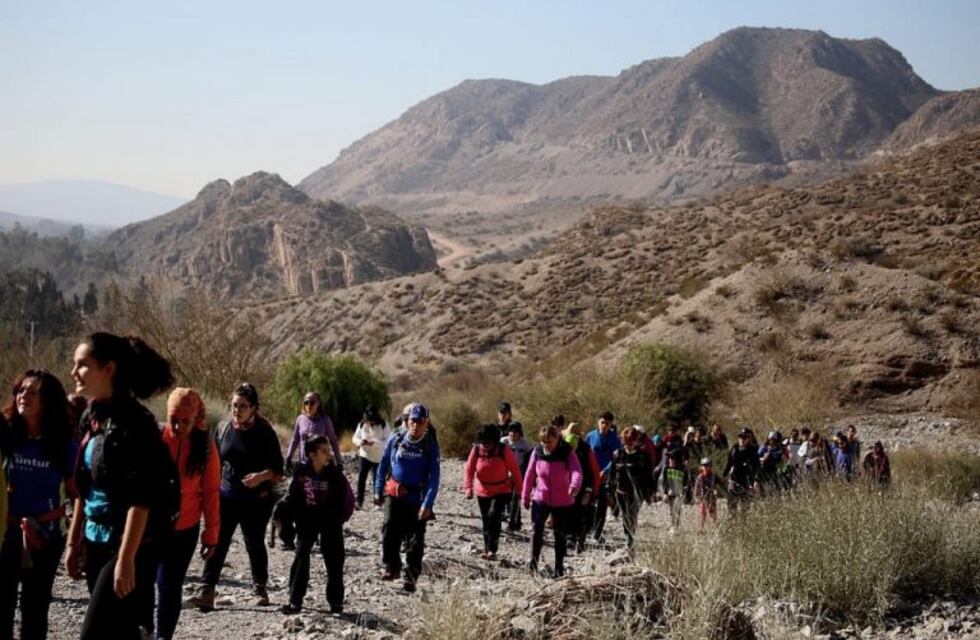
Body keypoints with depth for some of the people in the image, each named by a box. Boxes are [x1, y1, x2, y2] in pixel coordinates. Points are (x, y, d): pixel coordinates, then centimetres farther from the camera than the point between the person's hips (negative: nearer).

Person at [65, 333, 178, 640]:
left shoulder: (133, 422, -17)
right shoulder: (91, 416, 8)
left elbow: (141, 499, -21)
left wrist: (126, 558, -22)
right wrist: (74, 541, 16)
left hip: (131, 545, -8)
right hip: (97, 542, 8)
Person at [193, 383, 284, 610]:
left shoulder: (264, 432, -7)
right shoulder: (223, 429, 3)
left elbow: (277, 469, -6)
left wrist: (261, 476, -25)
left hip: (256, 500, -3)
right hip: (226, 496, 3)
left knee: (255, 544, 10)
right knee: (217, 543, -6)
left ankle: (260, 590, 25)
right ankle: (207, 591, -8)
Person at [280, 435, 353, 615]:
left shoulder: (335, 474, -14)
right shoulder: (301, 472, -11)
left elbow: (347, 501, -9)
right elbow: (293, 498, 0)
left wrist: (337, 519, -13)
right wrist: (298, 520, -3)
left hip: (330, 521, -1)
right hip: (308, 519, 1)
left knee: (334, 560, 1)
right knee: (301, 556, -5)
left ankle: (336, 601, 13)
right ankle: (295, 600, 0)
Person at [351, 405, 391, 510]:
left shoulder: (384, 425, -12)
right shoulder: (362, 424, -3)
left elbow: (387, 441, -17)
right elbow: (355, 438, 4)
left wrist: (374, 443, -30)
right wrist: (360, 442, -20)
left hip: (379, 458, -2)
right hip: (364, 455, 2)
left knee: (376, 480, 6)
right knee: (361, 478, -11)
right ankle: (359, 501, -8)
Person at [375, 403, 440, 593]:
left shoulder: (430, 445, -9)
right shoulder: (396, 439, -3)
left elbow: (434, 476, -11)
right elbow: (384, 464, 9)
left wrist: (427, 504, -19)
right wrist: (378, 490, 9)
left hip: (417, 498, -1)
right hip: (394, 493, 1)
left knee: (416, 539, 1)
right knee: (390, 530, -11)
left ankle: (411, 576, 11)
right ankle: (391, 567, 7)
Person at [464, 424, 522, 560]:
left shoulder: (504, 450, -15)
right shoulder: (476, 450, -10)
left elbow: (514, 470, -9)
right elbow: (469, 470, -10)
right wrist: (468, 488, -24)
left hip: (502, 491, -3)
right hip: (482, 491, 3)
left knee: (493, 515, -22)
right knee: (486, 520, 10)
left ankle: (492, 550, -17)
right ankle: (487, 549, 24)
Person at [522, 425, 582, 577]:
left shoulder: (567, 453, -14)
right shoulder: (537, 452, -6)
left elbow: (577, 472, -29)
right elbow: (530, 475, 5)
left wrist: (574, 486, -51)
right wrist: (525, 496, 10)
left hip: (562, 502, -1)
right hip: (540, 499, 1)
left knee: (560, 534, 10)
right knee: (537, 530, -16)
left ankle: (559, 567, 22)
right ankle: (533, 562, -7)